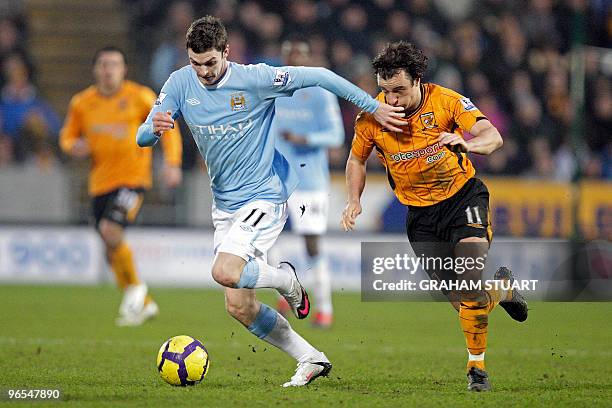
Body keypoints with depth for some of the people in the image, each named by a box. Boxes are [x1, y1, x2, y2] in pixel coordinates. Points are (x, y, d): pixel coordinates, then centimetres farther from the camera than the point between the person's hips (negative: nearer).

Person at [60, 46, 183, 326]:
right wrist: (74, 146, -8)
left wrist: (172, 163, -8)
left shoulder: (140, 97, -5)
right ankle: (145, 304, 26)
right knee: (112, 251, 7)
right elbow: (67, 136, 16)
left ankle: (134, 287, -3)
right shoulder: (82, 103, 4)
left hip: (132, 177, -5)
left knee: (109, 230, -25)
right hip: (100, 183, 5)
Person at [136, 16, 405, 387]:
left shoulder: (254, 79, -15)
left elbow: (319, 77, -9)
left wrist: (374, 106, -8)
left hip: (264, 197, -6)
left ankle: (285, 278, 3)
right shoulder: (181, 84, -2)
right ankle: (311, 359, 17)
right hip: (224, 205, 6)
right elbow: (143, 138, -4)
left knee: (225, 272, -29)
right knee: (239, 307, 1)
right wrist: (154, 129, -29)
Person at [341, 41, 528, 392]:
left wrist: (466, 144, -47)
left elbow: (493, 136, -26)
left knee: (471, 282, -21)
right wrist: (354, 200, -9)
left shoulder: (446, 101, -18)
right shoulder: (371, 116, -12)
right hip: (420, 213, 2)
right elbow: (357, 159, 7)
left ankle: (477, 365, -3)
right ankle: (501, 288, 34)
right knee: (460, 297, -1)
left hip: (463, 195, -2)